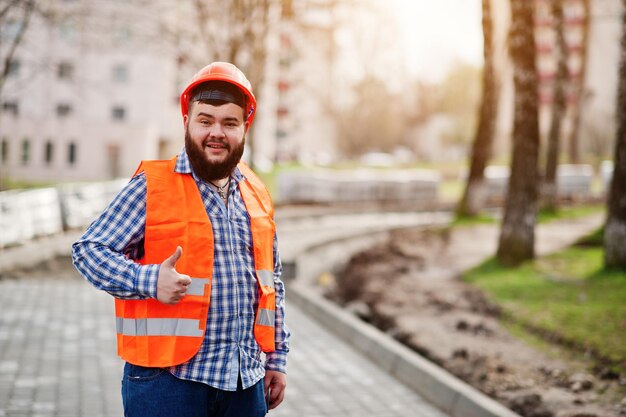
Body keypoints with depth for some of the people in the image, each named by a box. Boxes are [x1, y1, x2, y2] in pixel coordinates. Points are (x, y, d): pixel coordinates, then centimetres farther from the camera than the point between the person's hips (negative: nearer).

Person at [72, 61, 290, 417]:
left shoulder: (256, 195, 12)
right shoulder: (152, 187, -4)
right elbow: (88, 250, -5)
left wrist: (276, 359, 16)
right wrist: (149, 280, -22)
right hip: (169, 378, -5)